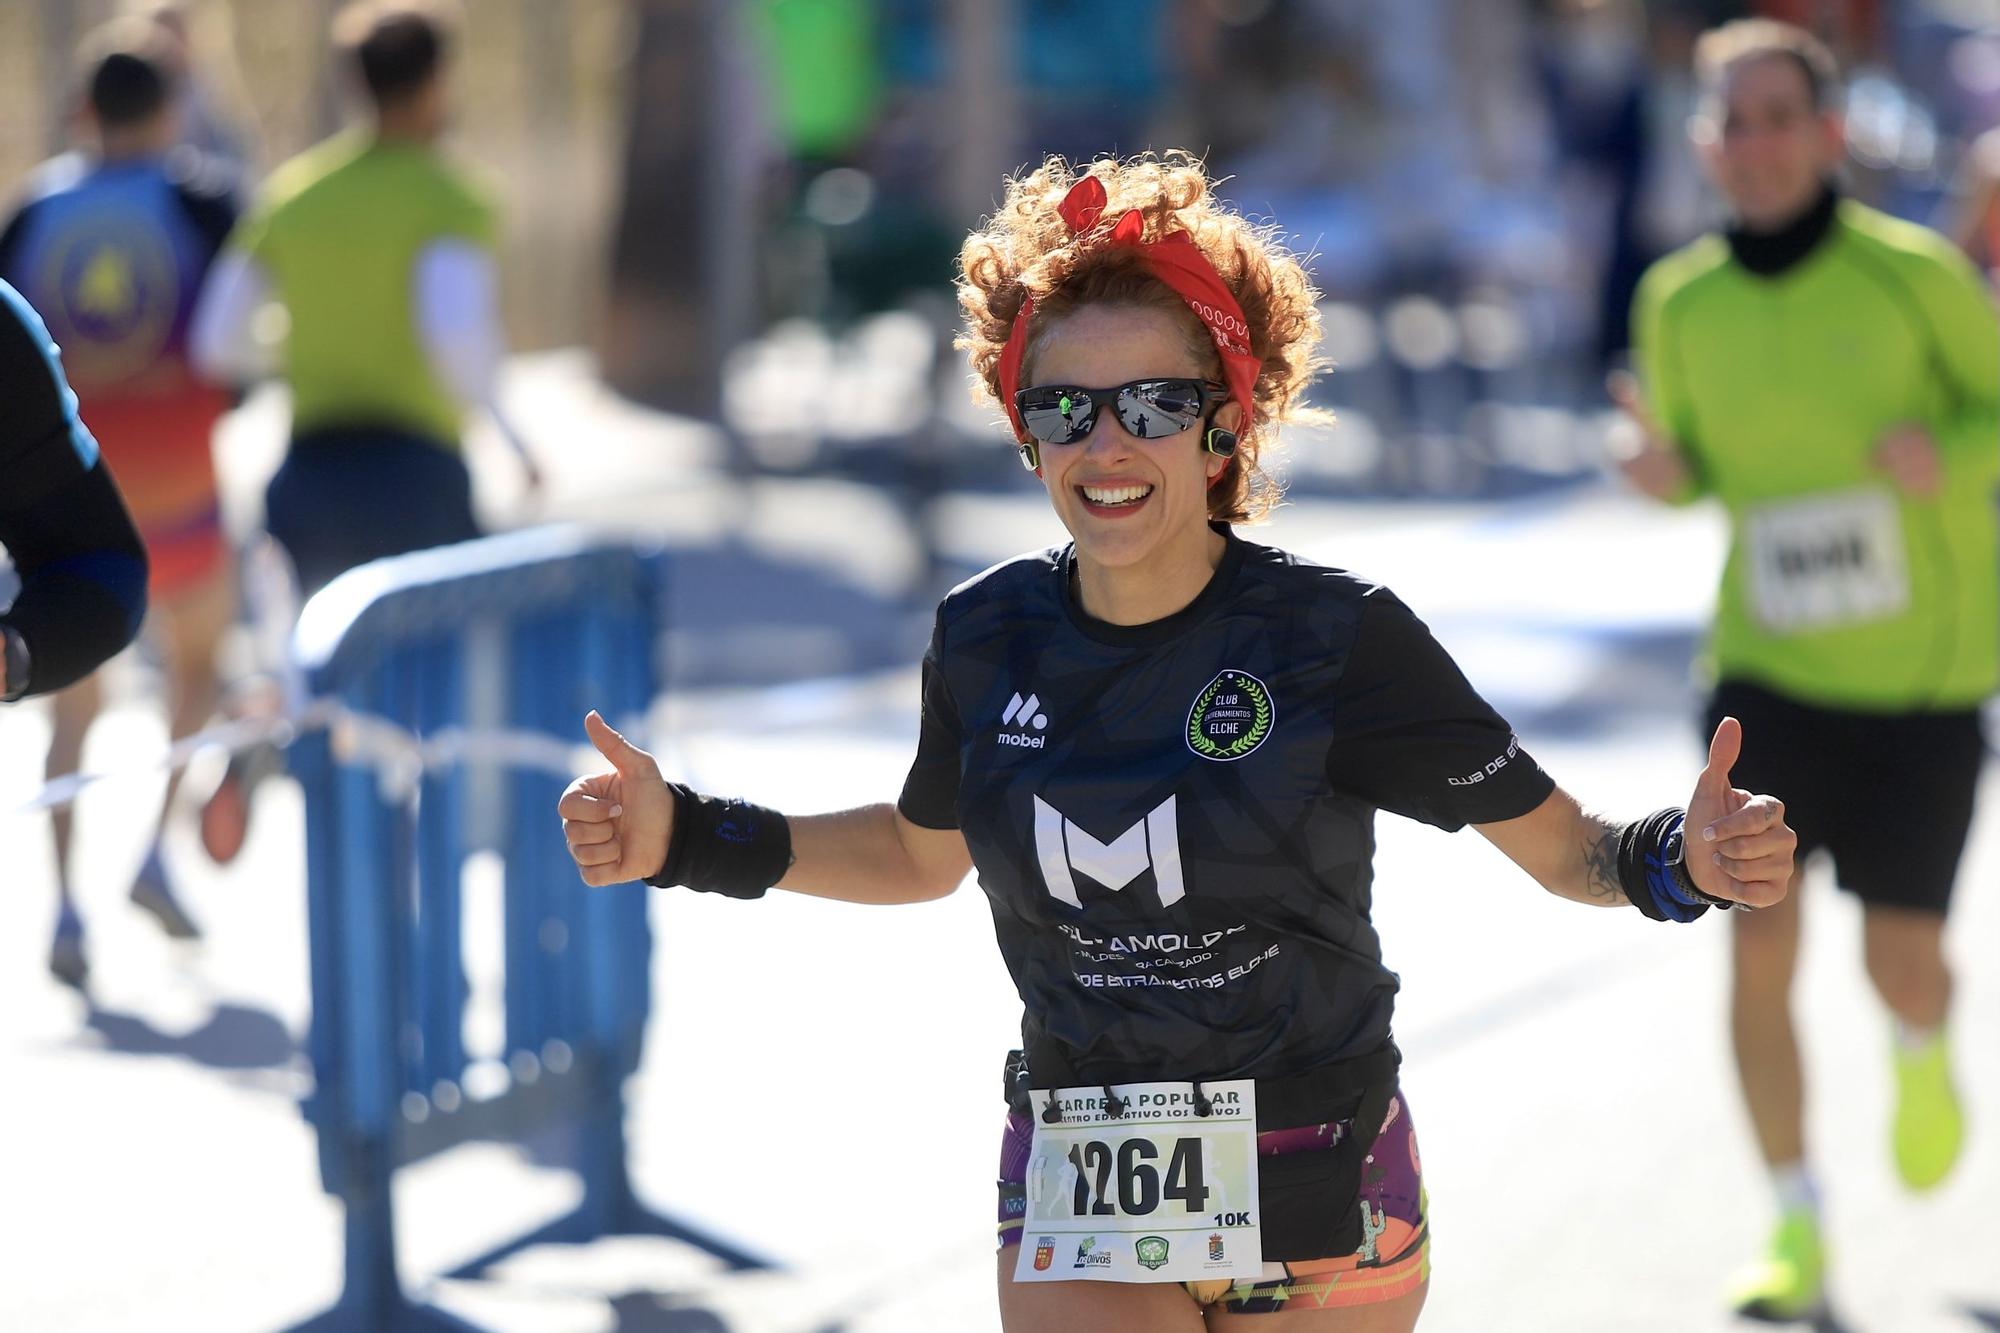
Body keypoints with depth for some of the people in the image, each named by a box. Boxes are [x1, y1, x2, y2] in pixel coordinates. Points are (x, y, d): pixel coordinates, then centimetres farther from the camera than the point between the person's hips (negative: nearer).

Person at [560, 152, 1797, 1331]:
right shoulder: (988, 641, -2)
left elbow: (1565, 849, -8)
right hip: (1081, 1206, 2)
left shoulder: (1337, 638, -12)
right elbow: (922, 854, 18)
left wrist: (1683, 859, -28)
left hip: (1319, 1212, -2)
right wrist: (688, 837, 10)